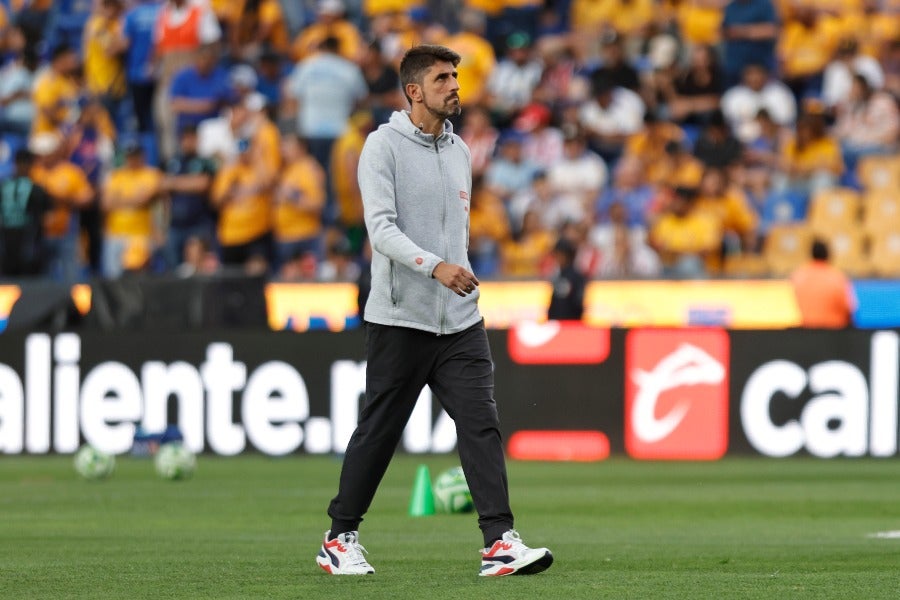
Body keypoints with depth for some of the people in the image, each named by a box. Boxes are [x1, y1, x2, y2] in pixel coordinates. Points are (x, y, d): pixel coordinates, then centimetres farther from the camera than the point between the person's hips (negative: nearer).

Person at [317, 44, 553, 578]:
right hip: (399, 318, -5)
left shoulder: (459, 151, 13)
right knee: (378, 432, 4)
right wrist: (436, 267, -29)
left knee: (482, 424, -8)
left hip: (460, 320, 5)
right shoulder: (384, 146, -7)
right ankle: (340, 539, 19)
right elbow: (382, 228, -17)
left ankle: (500, 543, -12)